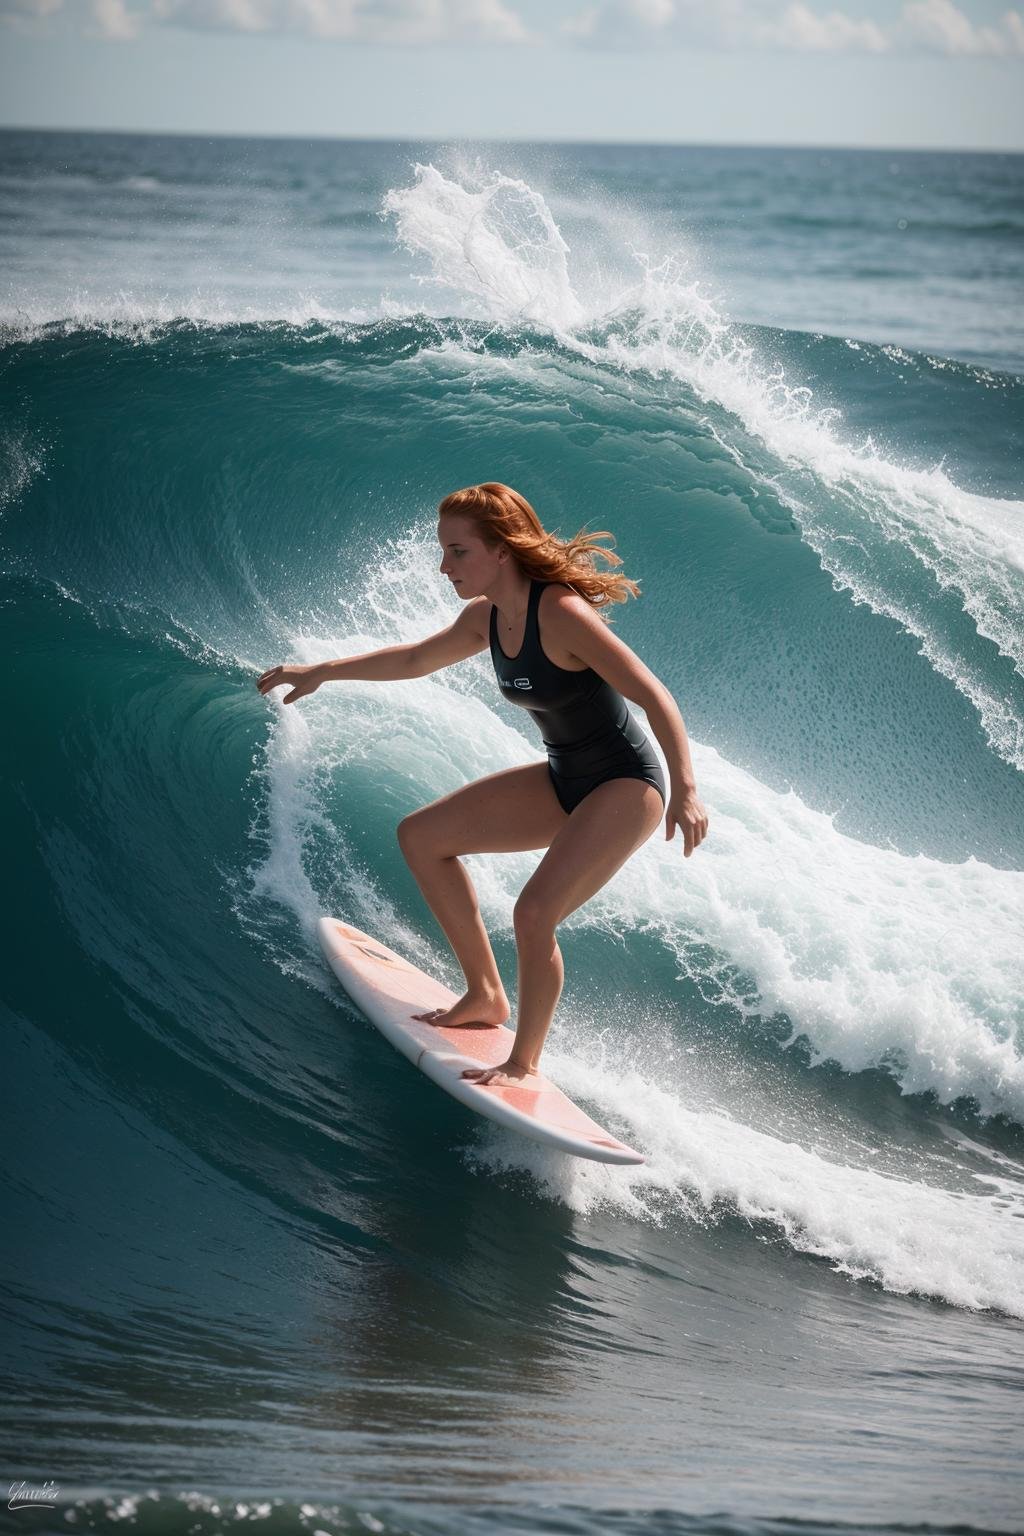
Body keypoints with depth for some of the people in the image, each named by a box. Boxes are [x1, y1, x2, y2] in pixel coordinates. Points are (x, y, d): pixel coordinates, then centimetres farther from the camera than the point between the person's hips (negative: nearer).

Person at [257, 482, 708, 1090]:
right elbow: (416, 658, 19)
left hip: (627, 787, -9)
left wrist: (685, 789, -36)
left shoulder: (561, 615, -26)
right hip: (565, 782, 9)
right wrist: (323, 672, 23)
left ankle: (525, 1062, 0)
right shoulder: (486, 617, -1)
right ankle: (486, 996, 17)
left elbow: (655, 697, -27)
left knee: (534, 913, -24)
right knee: (421, 836, 10)